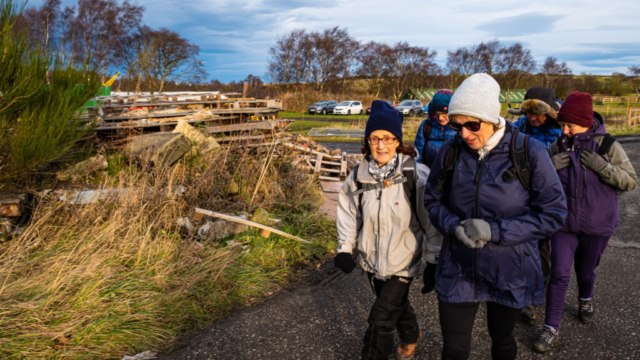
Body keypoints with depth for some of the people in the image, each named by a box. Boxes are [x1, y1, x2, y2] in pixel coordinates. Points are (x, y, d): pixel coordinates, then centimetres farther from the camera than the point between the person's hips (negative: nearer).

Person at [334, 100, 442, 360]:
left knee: (381, 321, -3)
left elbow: (431, 221, -11)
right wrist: (345, 248, 6)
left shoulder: (416, 176, -17)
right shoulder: (359, 175, -5)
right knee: (397, 305, 26)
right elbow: (348, 212, 8)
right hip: (372, 259, 5)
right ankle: (410, 336, 55)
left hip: (402, 261, -5)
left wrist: (435, 260, -7)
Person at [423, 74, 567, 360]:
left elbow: (553, 214, -12)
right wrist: (454, 227, -17)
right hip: (458, 270, 2)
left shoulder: (529, 153, -15)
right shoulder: (450, 152, -7)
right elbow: (433, 201, 4)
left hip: (509, 271, -1)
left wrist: (495, 231, -22)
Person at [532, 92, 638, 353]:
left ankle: (585, 301, 52)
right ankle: (551, 329, 7)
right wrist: (550, 166, -17)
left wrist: (602, 166, -24)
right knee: (559, 275, -3)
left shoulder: (608, 146, -9)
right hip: (564, 223, 1)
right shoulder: (557, 147, -3)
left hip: (597, 225, 0)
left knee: (586, 271, 19)